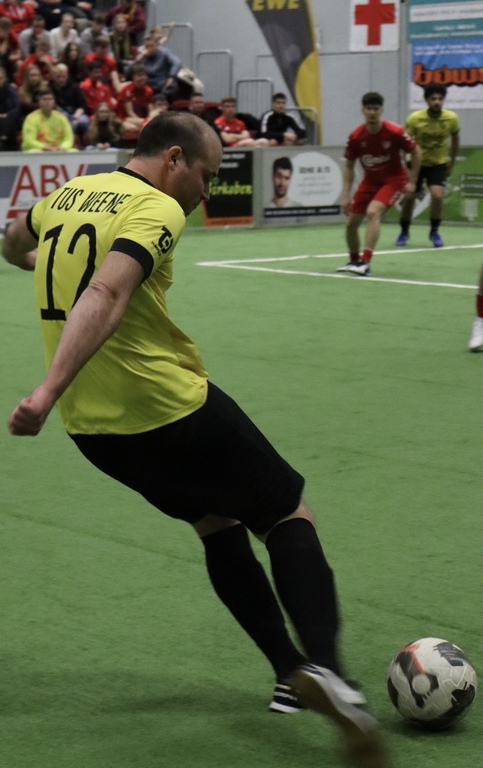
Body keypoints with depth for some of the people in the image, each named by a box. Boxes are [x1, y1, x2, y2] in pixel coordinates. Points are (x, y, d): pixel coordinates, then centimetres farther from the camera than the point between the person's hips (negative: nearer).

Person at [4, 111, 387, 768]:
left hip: (92, 426, 8)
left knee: (217, 522, 24)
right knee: (289, 518, 4)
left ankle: (291, 674, 23)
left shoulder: (64, 196, 10)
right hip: (169, 407, -8)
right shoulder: (156, 209, -14)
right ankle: (323, 666, -18)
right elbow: (104, 297, -31)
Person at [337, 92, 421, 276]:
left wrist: (412, 181, -8)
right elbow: (349, 166, -1)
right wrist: (346, 196, -7)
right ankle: (354, 261, 29)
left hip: (393, 180, -4)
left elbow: (416, 152, -6)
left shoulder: (395, 132, -21)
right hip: (370, 181, 4)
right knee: (351, 223, 2)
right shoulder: (356, 137, -13)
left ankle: (366, 262, -30)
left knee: (373, 212, -30)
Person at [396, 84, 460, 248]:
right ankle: (404, 232, 23)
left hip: (439, 163, 0)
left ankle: (434, 232, 3)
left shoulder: (451, 118, -15)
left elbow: (455, 140, 3)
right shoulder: (415, 118, -20)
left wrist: (451, 164, 6)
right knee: (409, 197, -2)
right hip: (417, 162, 0)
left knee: (437, 195, -19)